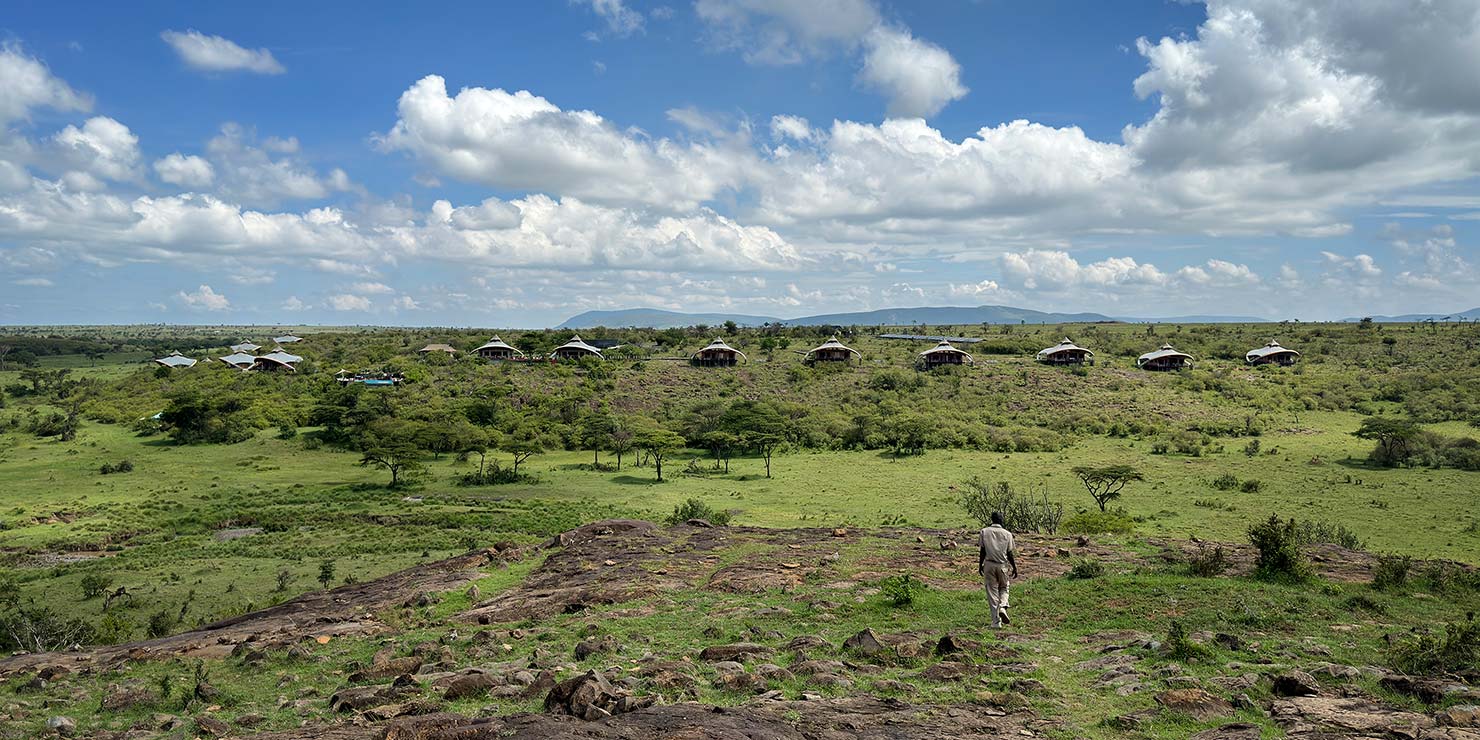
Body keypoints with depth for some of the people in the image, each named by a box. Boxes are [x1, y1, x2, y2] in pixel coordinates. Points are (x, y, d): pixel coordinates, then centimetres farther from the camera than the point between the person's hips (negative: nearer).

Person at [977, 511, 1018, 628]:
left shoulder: (984, 532, -2)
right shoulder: (1007, 534, -2)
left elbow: (982, 551, 0)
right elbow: (1009, 554, 0)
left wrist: (980, 565, 11)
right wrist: (1014, 567, 11)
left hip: (989, 564, 0)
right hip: (1002, 565, 0)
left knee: (992, 592, 4)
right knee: (1004, 588, 20)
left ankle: (996, 621, 3)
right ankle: (1002, 607, -8)